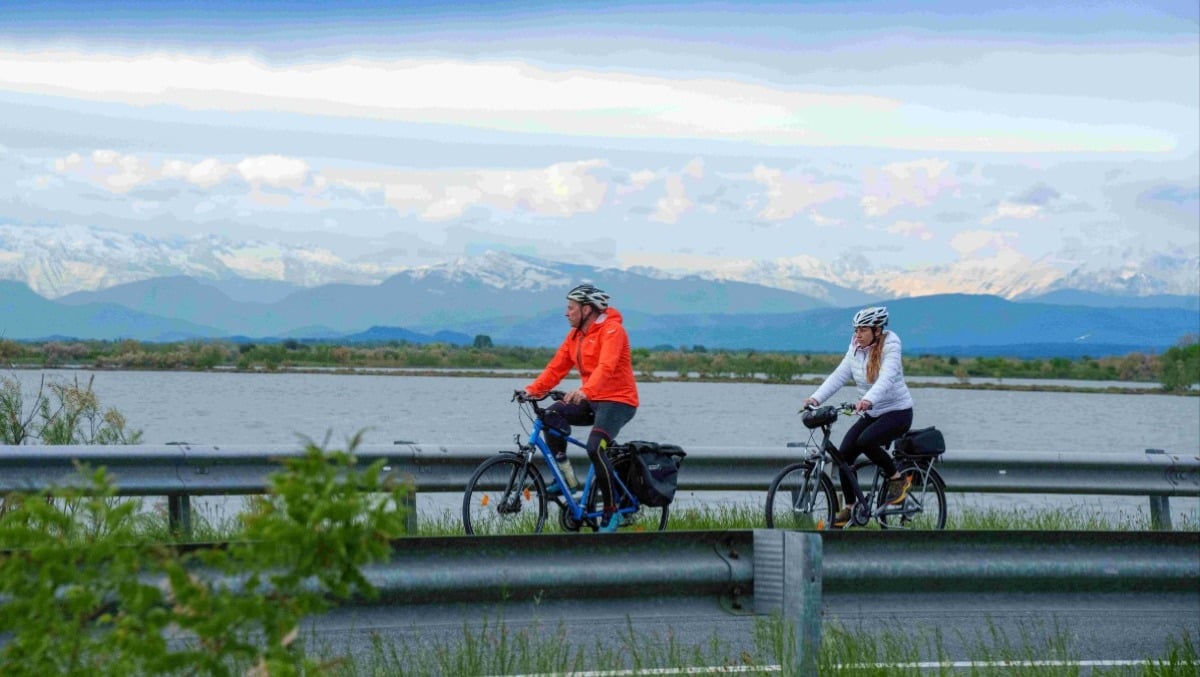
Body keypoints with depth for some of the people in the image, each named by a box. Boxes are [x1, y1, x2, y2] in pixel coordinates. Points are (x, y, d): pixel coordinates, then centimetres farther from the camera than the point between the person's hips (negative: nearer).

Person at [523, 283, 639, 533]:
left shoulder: (612, 330, -14)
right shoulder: (575, 334, 12)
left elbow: (606, 367, -30)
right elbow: (557, 366, 6)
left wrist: (585, 391, -46)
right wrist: (533, 389, -7)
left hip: (617, 400, -8)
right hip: (591, 400, 8)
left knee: (595, 448, -26)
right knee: (551, 416, -16)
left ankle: (612, 511, -13)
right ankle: (566, 477, -9)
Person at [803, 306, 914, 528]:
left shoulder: (890, 347, -16)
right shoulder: (855, 349, 4)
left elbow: (886, 378, -33)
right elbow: (839, 375, -3)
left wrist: (868, 400, -50)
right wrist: (816, 397, -17)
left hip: (898, 412, -7)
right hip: (872, 414, 7)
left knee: (865, 441, -31)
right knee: (844, 454, -8)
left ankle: (898, 479, -10)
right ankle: (850, 507, 6)